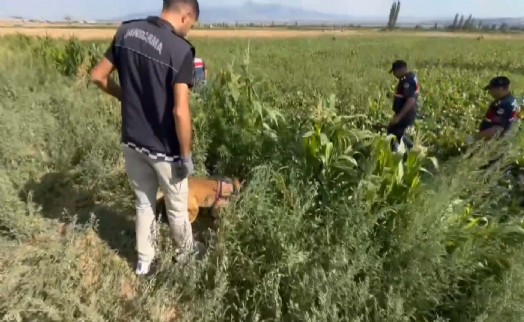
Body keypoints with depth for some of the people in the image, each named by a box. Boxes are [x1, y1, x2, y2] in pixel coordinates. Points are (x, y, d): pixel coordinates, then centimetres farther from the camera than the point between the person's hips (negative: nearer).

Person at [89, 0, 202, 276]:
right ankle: (187, 252, 43)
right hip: (164, 149, -5)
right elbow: (180, 111, -25)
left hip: (131, 141, 6)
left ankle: (144, 261, 40)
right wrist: (186, 156, -14)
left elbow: (98, 76, 8)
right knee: (176, 208, 18)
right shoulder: (180, 49, -20)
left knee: (143, 203, 23)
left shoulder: (126, 31, 1)